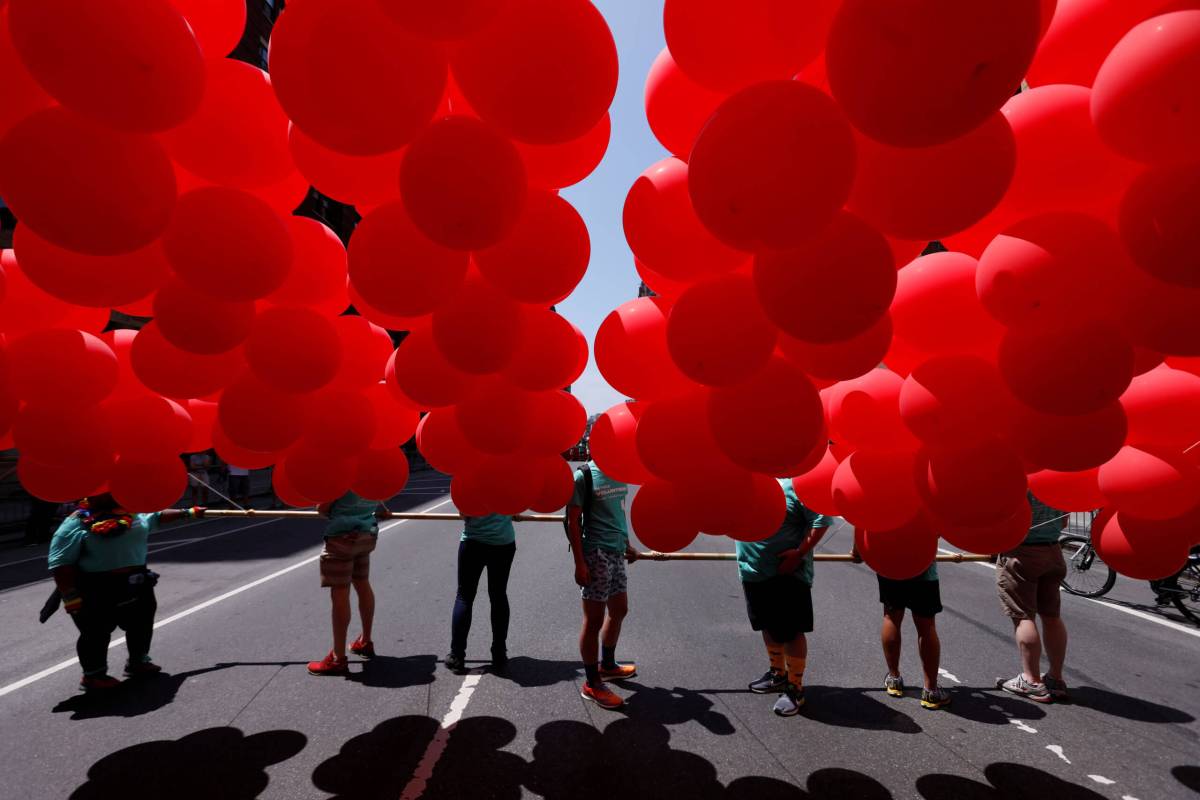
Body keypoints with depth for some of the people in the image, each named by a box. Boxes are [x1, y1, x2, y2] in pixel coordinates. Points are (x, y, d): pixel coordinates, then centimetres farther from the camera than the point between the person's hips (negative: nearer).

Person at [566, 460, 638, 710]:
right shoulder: (584, 476, -13)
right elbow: (573, 521, -13)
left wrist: (627, 544, 18)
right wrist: (579, 563, -17)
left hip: (617, 553, 8)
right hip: (596, 554, -8)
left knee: (619, 610, 20)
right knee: (594, 619, 2)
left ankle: (607, 664, 41)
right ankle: (591, 683, 17)